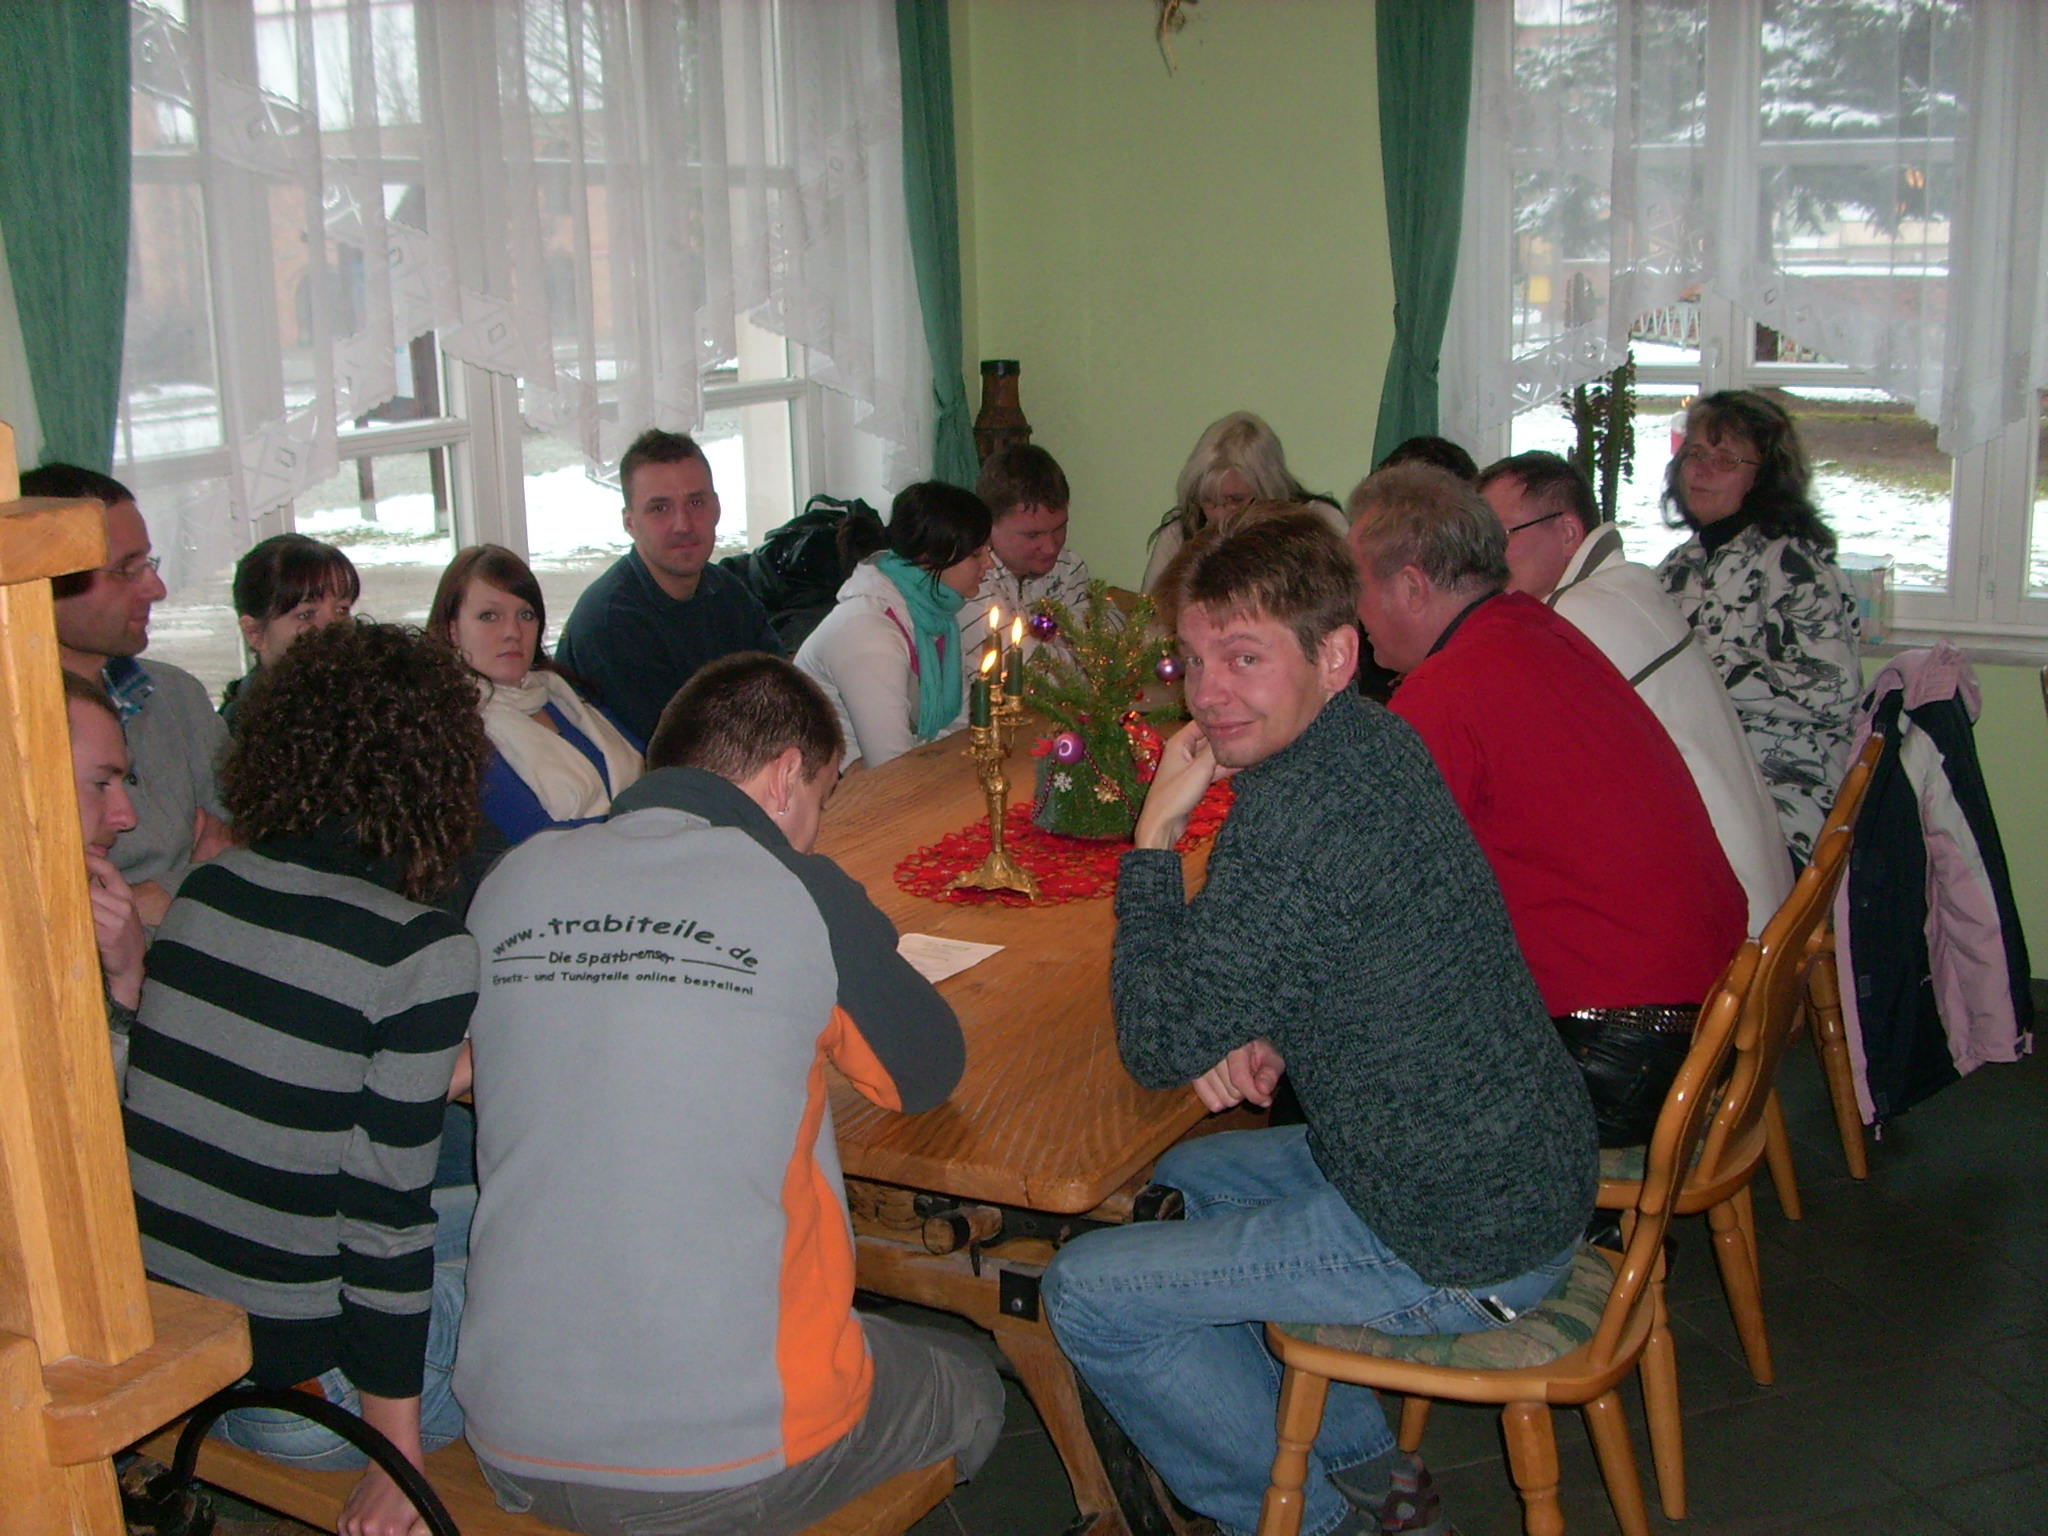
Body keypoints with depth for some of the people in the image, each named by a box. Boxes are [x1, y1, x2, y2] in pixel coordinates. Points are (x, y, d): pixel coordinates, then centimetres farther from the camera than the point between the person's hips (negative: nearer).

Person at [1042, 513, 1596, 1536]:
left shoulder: (1298, 815, -28)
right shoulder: (1372, 742, 3)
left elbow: (1160, 1044, -20)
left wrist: (1155, 835, -14)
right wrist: (1252, 1032, -4)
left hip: (1456, 1248, -10)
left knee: (1086, 1294, -1)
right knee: (1183, 1176, 28)